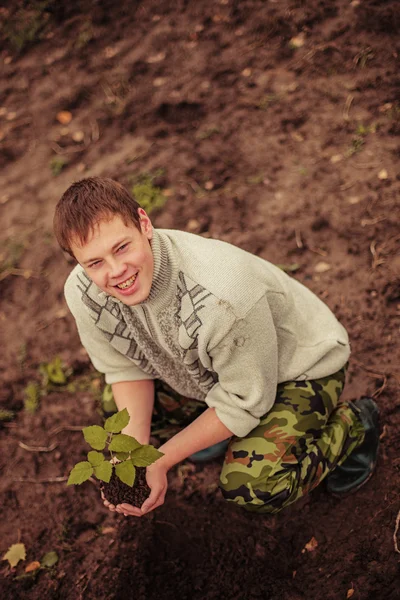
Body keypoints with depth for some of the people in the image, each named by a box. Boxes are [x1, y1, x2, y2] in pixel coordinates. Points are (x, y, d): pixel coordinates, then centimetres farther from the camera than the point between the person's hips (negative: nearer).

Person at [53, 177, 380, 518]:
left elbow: (244, 402, -26)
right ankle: (213, 428, 18)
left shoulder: (221, 297, -42)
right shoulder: (84, 293, -22)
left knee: (250, 486, -23)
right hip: (206, 368, 6)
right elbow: (126, 369, -6)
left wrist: (159, 461, -21)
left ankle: (353, 425, 4)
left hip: (300, 363, -6)